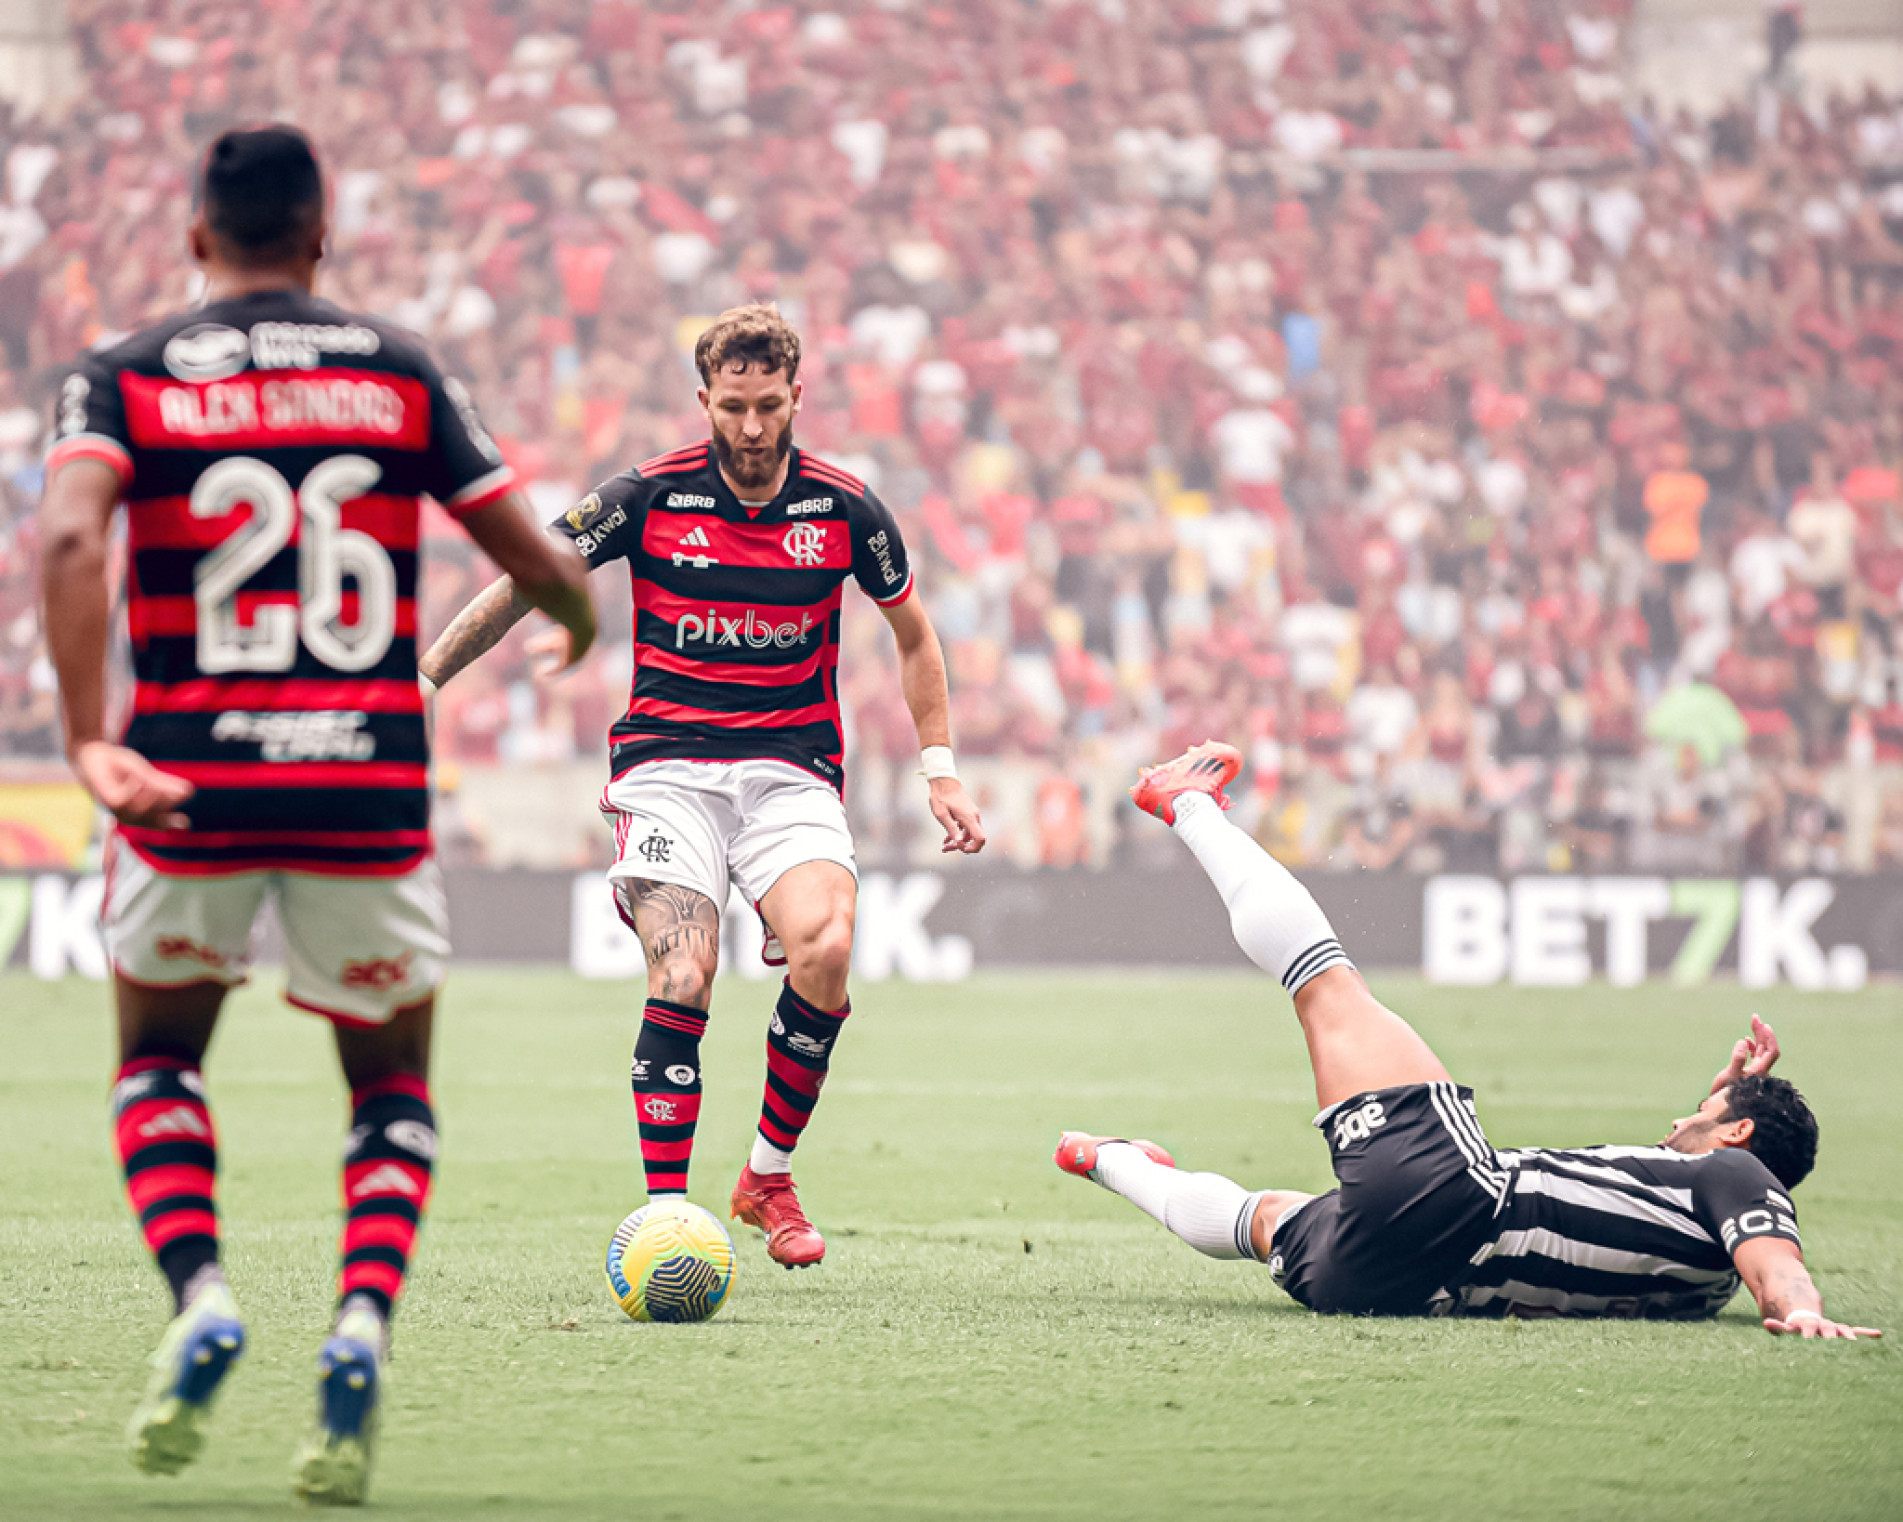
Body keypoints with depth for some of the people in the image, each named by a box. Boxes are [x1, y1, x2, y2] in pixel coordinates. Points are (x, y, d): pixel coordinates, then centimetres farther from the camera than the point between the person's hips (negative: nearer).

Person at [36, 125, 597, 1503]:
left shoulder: (126, 380, 3)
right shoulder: (402, 375, 7)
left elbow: (71, 534, -16)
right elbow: (537, 563, 9)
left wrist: (89, 742, -21)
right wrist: (581, 614, 33)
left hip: (192, 788, 0)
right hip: (368, 791, 0)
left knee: (159, 1061, 23)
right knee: (394, 1088, 18)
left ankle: (199, 1298, -3)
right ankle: (363, 1325, -8)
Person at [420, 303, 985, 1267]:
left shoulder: (844, 509, 2)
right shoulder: (649, 497, -4)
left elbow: (913, 636, 17)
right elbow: (519, 587, 3)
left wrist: (941, 772, 12)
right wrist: (420, 684, -3)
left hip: (792, 769, 1)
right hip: (667, 762, -1)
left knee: (823, 947, -25)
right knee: (683, 975, -22)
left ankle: (770, 1175, -4)